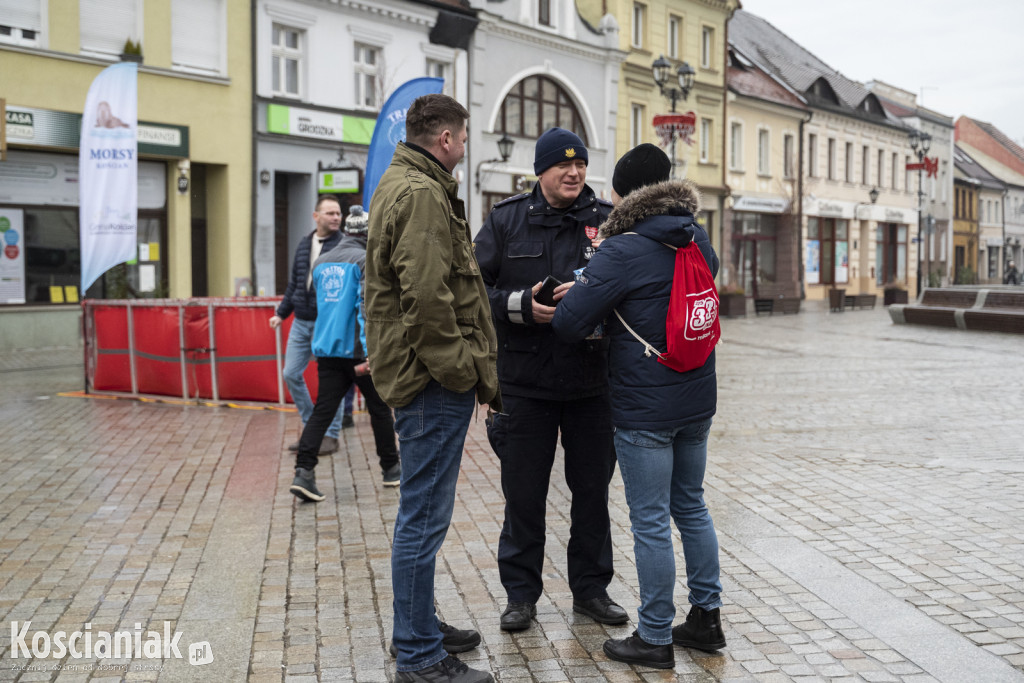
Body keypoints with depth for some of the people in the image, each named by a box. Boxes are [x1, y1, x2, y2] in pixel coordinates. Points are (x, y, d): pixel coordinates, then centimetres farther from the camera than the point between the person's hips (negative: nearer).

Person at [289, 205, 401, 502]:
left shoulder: (321, 263, 13)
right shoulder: (366, 261, -8)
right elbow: (367, 306, -18)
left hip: (327, 350, 5)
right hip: (356, 350, -5)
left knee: (322, 411, 2)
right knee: (379, 408, 10)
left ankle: (304, 471, -12)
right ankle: (391, 468, 22)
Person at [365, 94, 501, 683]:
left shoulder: (401, 185, 19)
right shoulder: (422, 194, -15)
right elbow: (426, 298, -25)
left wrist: (472, 368, 20)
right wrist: (463, 370, -16)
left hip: (427, 377, 11)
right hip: (434, 384, -11)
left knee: (423, 514, 19)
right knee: (424, 518, -3)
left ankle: (420, 626, 33)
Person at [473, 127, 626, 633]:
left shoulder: (607, 220, 1)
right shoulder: (505, 220, 1)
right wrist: (521, 305, -18)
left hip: (592, 383, 1)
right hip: (524, 383, -1)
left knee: (593, 490, 13)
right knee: (523, 493, 9)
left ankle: (590, 588, 30)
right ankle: (521, 594, 25)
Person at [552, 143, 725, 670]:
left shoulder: (623, 251, -17)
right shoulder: (699, 241, 6)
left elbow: (568, 322, -19)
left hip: (645, 409, -7)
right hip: (697, 399, 8)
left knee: (651, 522, 2)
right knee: (691, 507, 20)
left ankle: (655, 640, 13)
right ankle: (706, 617, 30)